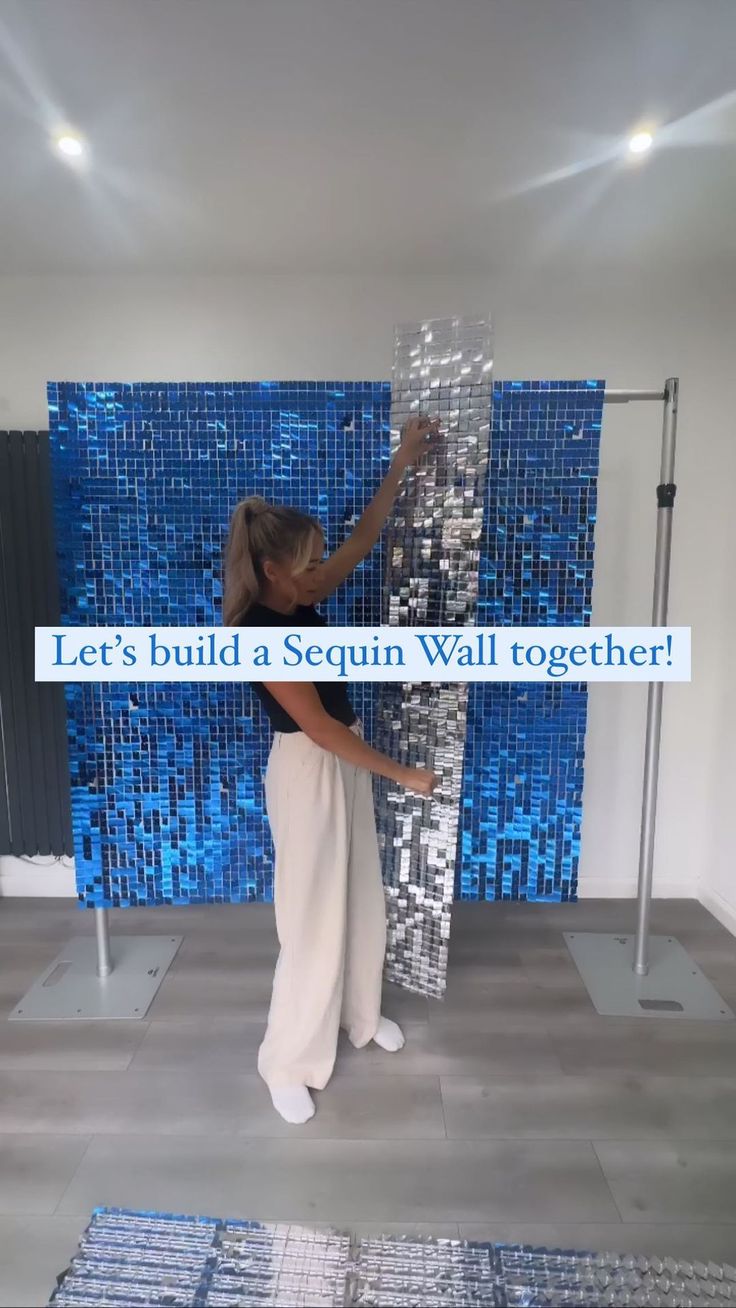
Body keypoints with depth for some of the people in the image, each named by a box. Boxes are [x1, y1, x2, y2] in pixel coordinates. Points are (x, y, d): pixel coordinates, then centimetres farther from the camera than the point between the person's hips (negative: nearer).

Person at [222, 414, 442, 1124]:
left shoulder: (300, 600, 0)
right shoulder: (257, 632, -24)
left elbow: (365, 535, 9)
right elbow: (318, 726, -24)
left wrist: (402, 461, 7)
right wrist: (403, 773, -17)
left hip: (347, 759, 9)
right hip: (306, 770, -9)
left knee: (361, 896, 20)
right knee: (312, 915, 3)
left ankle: (361, 1014, 42)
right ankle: (287, 1064, 23)